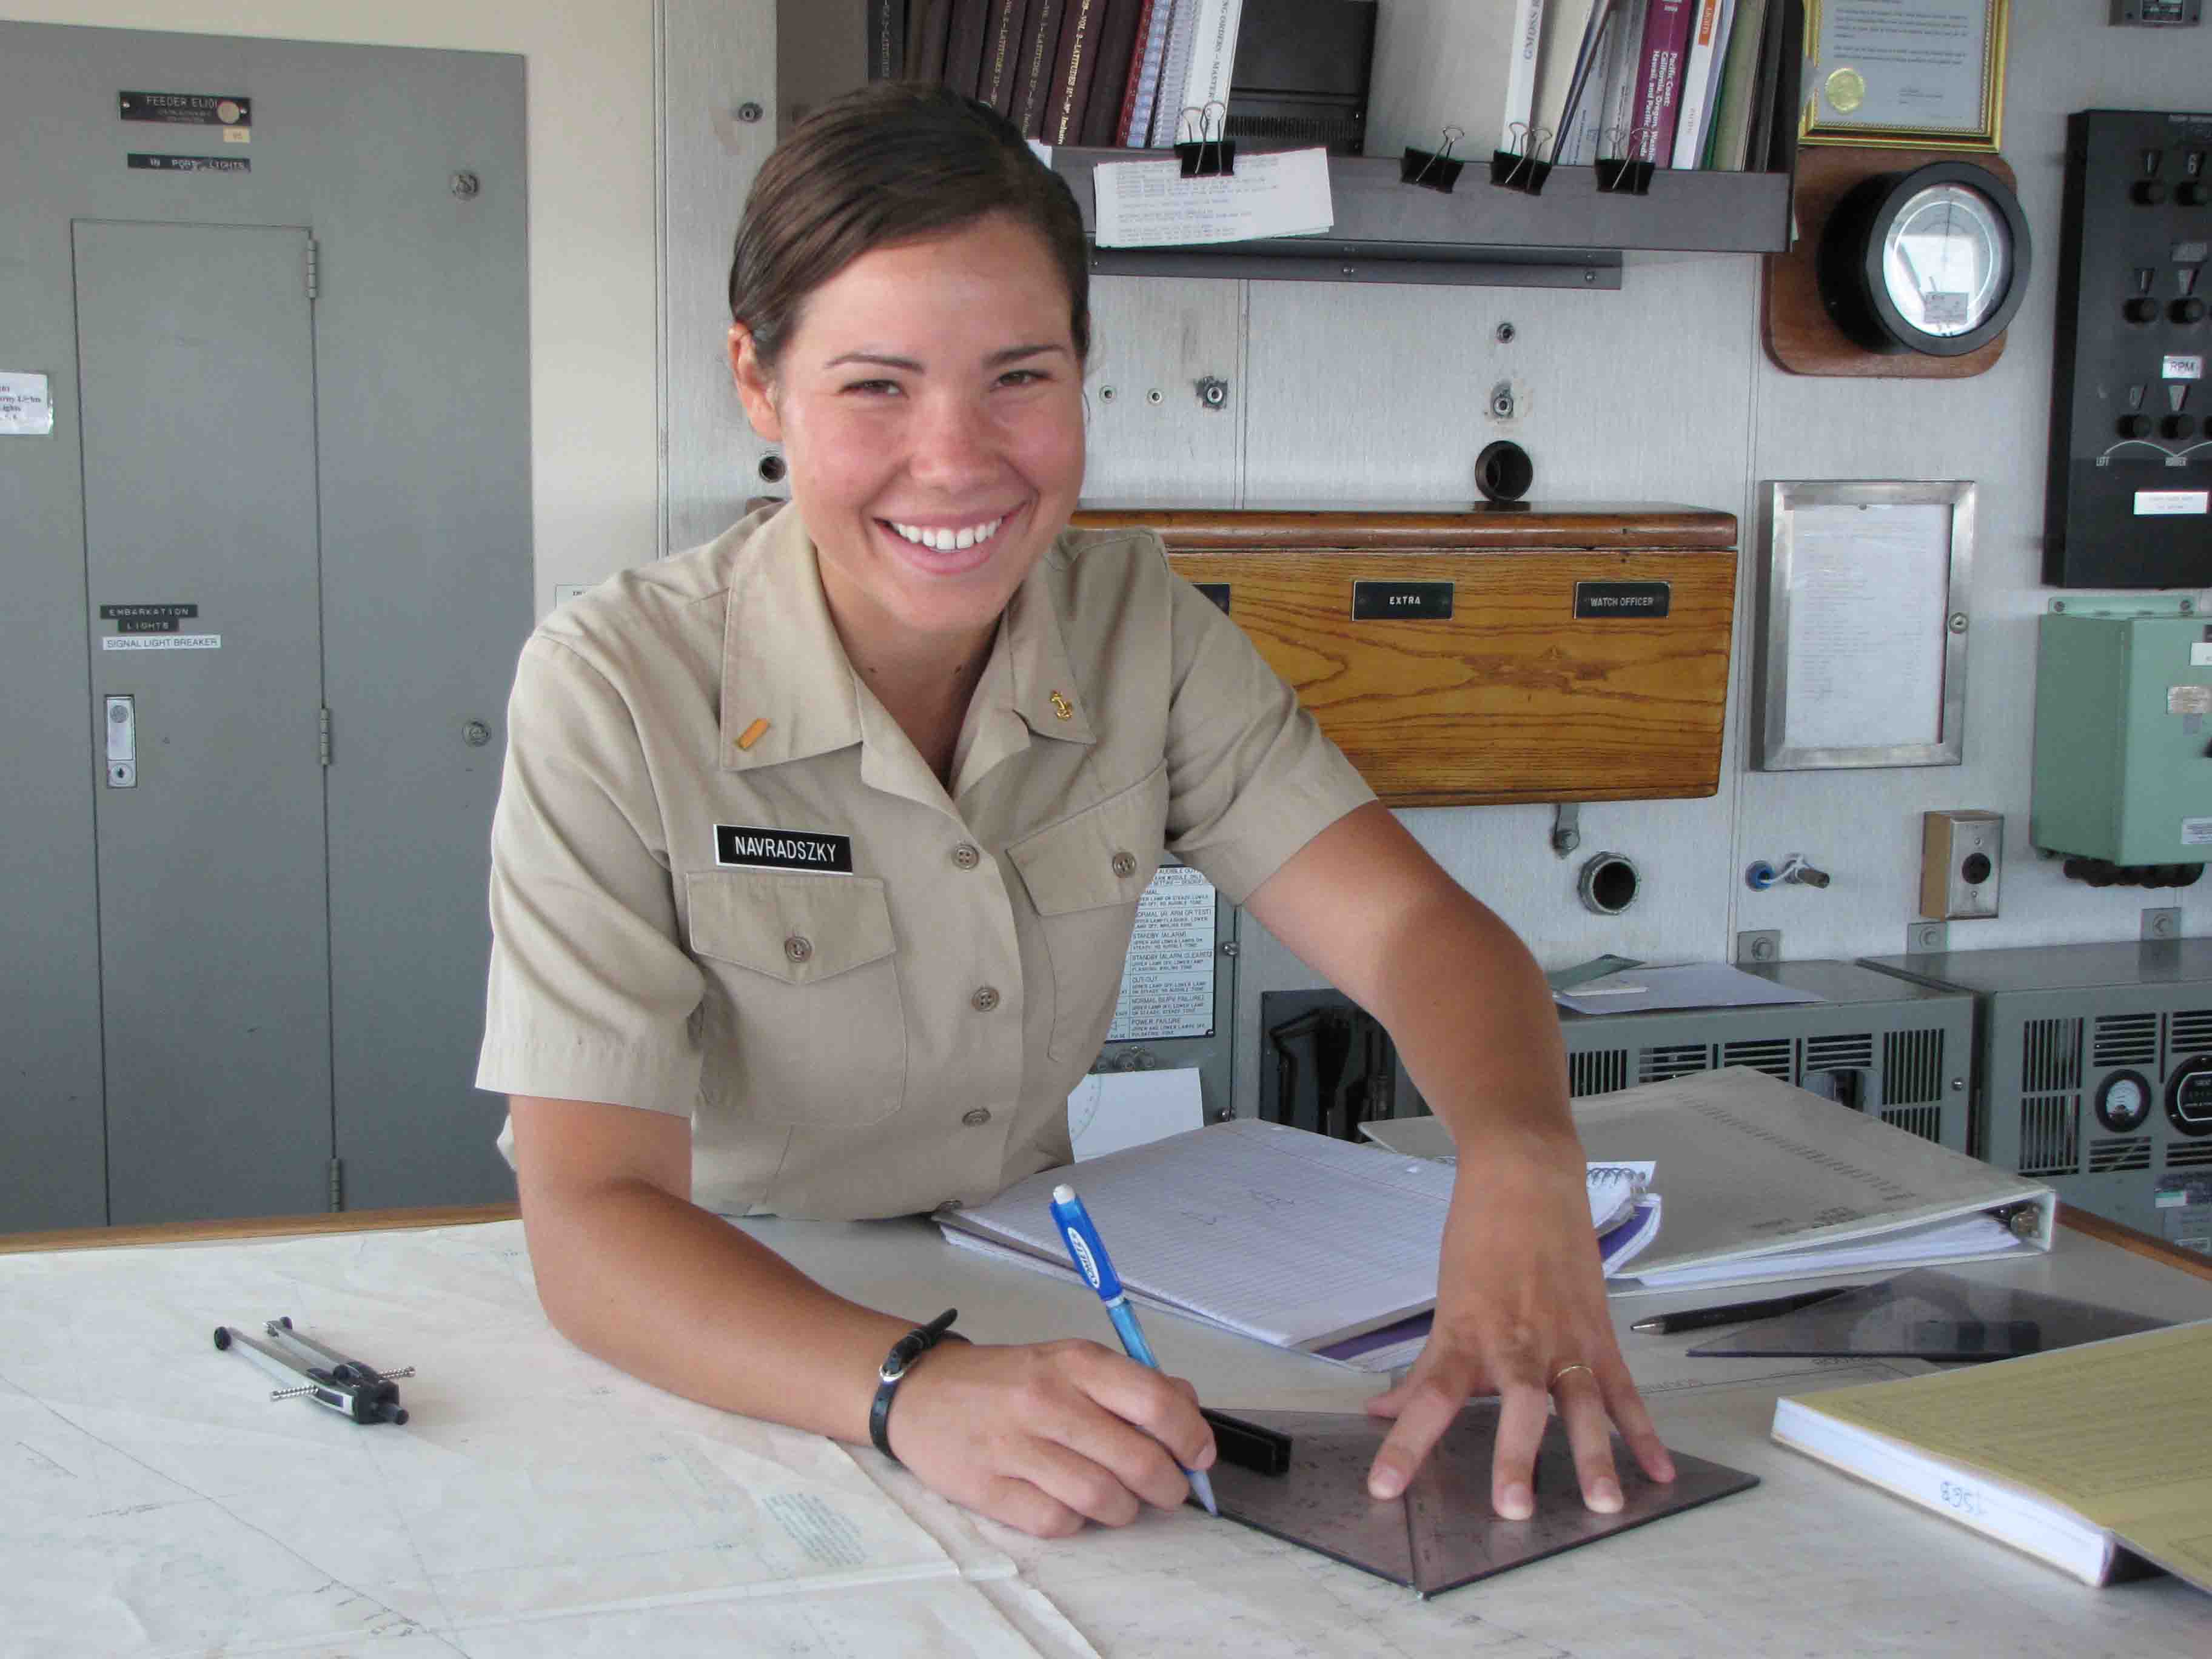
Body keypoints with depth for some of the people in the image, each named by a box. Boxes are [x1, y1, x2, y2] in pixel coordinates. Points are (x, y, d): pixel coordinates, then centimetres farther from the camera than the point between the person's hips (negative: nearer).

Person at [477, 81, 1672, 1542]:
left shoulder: (1138, 622, -4)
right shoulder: (615, 691, -18)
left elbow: (1411, 925, -11)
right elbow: (589, 1216, -24)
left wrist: (1521, 1173, -33)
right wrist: (912, 1387, -42)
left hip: (1035, 1300, 4)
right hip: (729, 1340, -3)